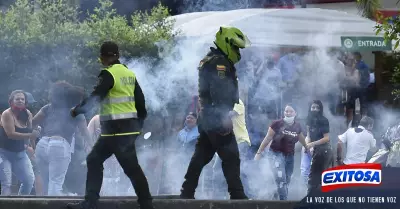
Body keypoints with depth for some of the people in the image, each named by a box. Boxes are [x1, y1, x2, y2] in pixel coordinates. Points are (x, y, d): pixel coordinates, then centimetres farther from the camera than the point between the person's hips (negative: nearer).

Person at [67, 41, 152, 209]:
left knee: (131, 167, -6)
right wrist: (139, 123, 24)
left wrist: (77, 110, -1)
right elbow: (140, 101, 16)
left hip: (117, 129, -9)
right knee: (94, 160, 11)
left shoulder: (109, 74, -11)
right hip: (129, 126, 9)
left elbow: (95, 97, -14)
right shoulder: (129, 74, 13)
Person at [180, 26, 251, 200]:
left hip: (206, 118, 11)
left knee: (201, 156, 12)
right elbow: (220, 94, -22)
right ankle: (237, 195, -9)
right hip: (217, 118, -11)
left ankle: (187, 192, 13)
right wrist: (224, 119, -24)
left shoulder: (210, 61, 20)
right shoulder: (220, 63, -14)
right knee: (231, 157, -8)